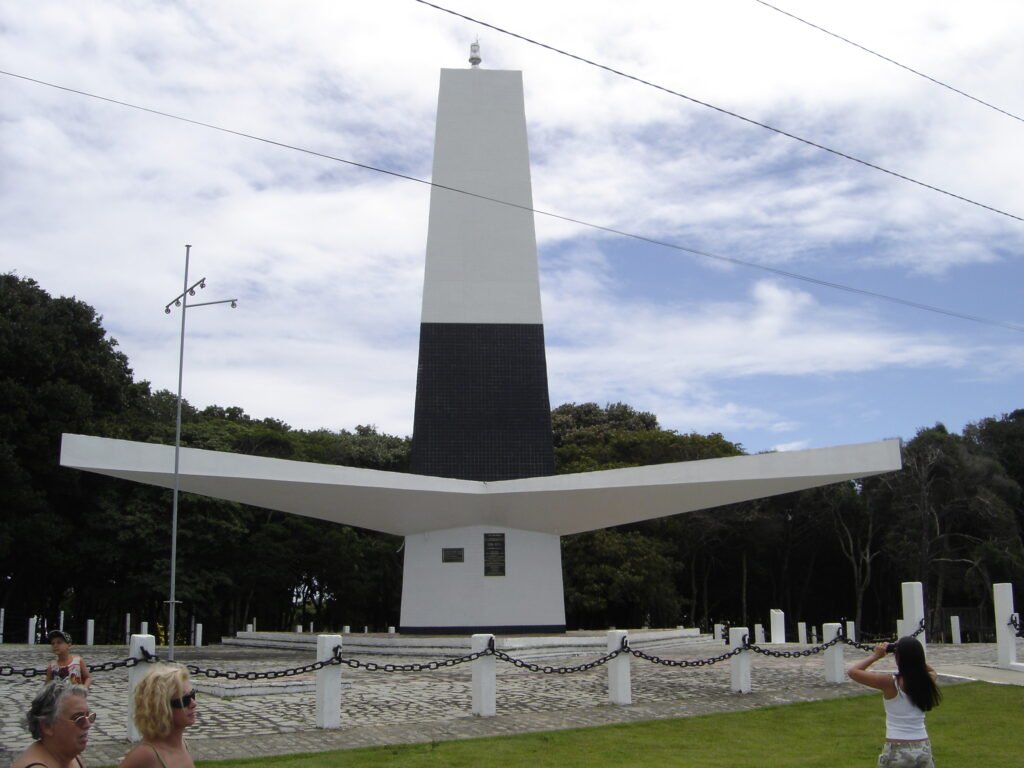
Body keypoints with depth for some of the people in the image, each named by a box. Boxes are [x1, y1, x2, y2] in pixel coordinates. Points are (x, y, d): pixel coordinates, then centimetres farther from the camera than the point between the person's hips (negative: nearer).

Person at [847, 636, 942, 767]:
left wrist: (875, 656, 0)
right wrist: (913, 654, 13)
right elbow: (931, 670, 26)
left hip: (897, 750, -4)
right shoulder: (926, 681, -1)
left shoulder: (890, 682, -14)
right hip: (923, 748, 4)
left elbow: (852, 671, -10)